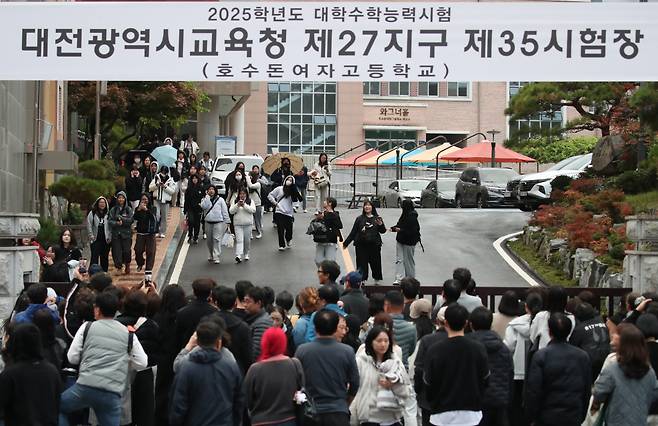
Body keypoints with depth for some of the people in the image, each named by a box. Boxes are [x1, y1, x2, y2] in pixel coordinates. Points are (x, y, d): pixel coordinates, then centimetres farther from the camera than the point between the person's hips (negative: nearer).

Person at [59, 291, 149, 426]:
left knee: (55, 408, 23)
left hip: (85, 387, -1)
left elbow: (72, 358, 8)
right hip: (112, 394, 1)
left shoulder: (87, 327, 7)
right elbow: (142, 364, 12)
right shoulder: (129, 334, 10)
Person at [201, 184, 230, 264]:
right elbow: (204, 206, -15)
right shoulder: (205, 199, 8)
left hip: (218, 222, -3)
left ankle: (216, 257, -11)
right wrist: (207, 196, -11)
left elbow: (225, 211, 4)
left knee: (217, 239, -10)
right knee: (209, 240, 12)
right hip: (208, 222, 3)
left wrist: (227, 221, 0)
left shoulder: (220, 199, 3)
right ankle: (210, 255, 28)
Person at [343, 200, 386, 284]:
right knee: (362, 263, 1)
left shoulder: (377, 218, 5)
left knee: (375, 262, 4)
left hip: (374, 245, 0)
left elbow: (383, 231, 5)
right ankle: (362, 279, 11)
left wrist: (381, 225, -16)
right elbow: (353, 232, 10)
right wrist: (346, 243, 9)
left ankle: (377, 279, 21)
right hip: (361, 245, 1)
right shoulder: (360, 219, 6)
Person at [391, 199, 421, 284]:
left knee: (408, 260, 5)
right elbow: (400, 225, 16)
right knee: (399, 259, 1)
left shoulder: (412, 218, -20)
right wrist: (394, 228, -3)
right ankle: (399, 279, 0)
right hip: (401, 240, 8)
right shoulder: (405, 215, 5)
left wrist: (400, 230, -25)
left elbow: (412, 231, -23)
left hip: (409, 242, -8)